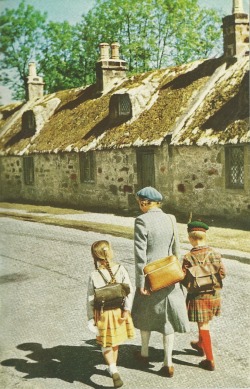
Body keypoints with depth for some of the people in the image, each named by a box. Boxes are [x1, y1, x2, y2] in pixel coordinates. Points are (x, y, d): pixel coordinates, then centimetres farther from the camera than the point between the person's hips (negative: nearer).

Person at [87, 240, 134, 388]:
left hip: (103, 314, -2)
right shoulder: (121, 269, -12)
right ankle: (113, 367, 38)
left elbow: (90, 300, -11)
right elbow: (129, 291, -15)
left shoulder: (94, 276, -15)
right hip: (120, 311, 2)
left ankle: (113, 370, -5)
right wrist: (127, 310, -10)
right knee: (115, 343, 22)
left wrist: (91, 318, -3)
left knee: (106, 344, 12)